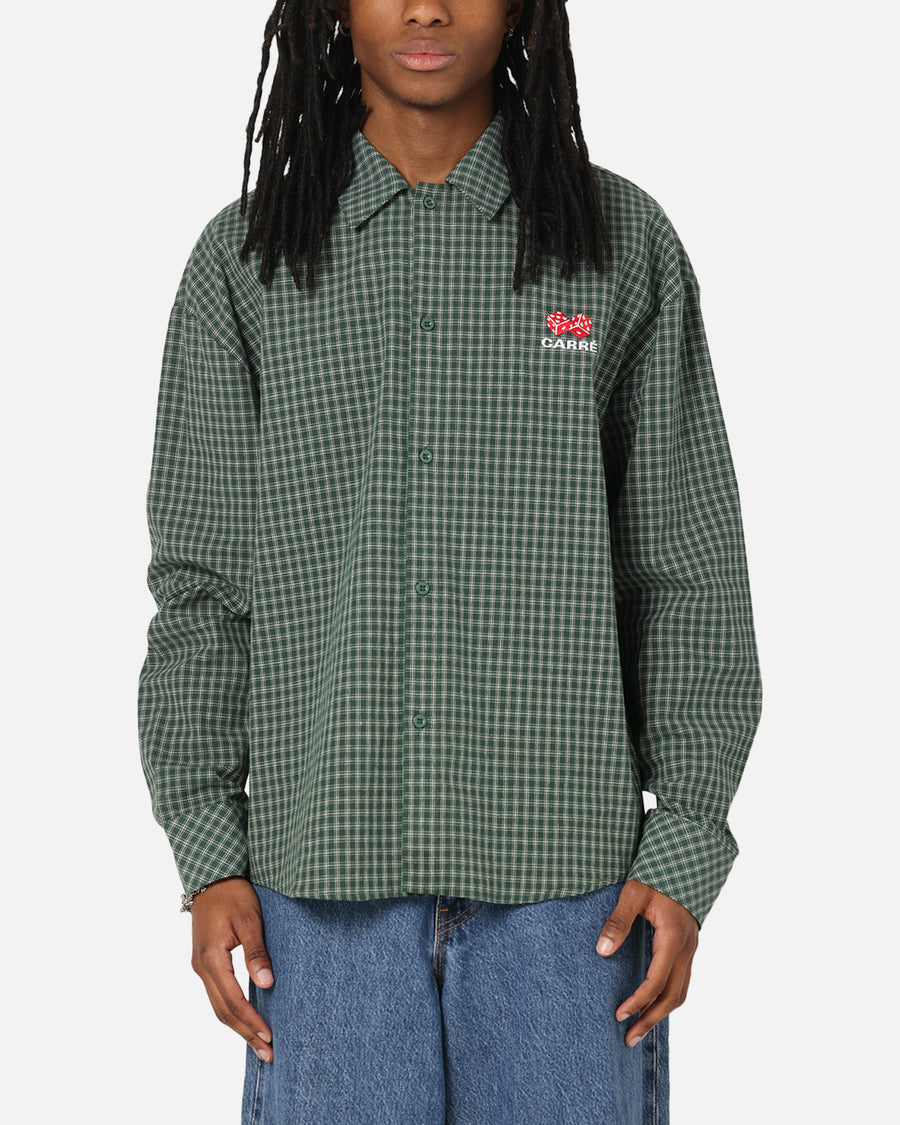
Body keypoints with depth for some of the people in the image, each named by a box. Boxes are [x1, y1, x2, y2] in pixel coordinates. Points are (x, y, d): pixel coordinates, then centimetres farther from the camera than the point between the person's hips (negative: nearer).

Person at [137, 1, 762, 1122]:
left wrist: (684, 853, -2)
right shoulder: (245, 259, 5)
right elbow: (199, 579, 6)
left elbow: (691, 574, 4)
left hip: (566, 871, 0)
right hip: (328, 873, 1)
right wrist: (208, 857, -1)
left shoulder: (623, 243, 3)